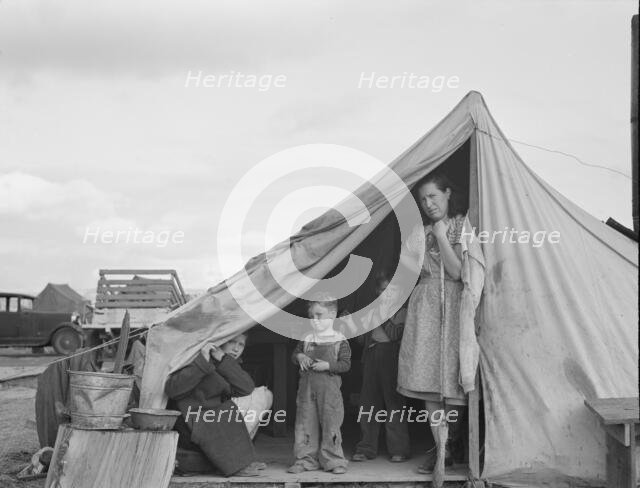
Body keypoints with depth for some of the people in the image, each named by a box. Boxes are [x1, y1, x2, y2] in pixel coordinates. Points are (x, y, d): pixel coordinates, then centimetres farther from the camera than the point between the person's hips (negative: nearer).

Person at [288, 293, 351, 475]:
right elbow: (294, 354, 16)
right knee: (305, 423, 5)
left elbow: (345, 364, -7)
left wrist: (327, 365, -19)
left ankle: (334, 461, 10)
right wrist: (300, 357, -7)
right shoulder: (306, 339, 9)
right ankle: (306, 458, 14)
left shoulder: (339, 341, -3)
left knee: (330, 424, 0)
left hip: (329, 389, -4)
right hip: (307, 388, 4)